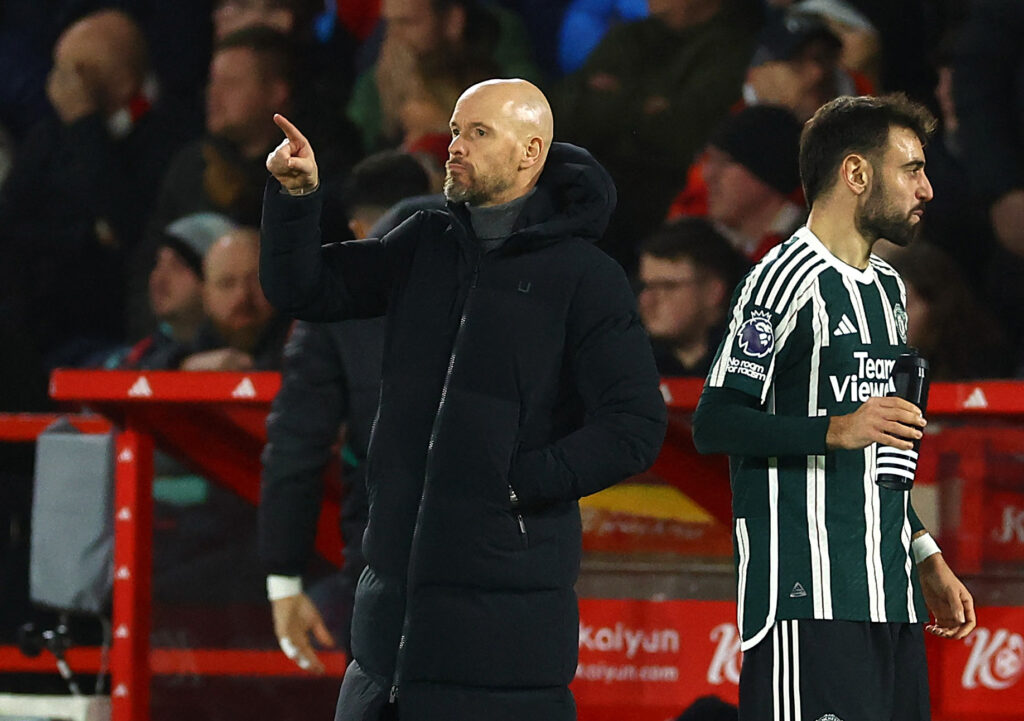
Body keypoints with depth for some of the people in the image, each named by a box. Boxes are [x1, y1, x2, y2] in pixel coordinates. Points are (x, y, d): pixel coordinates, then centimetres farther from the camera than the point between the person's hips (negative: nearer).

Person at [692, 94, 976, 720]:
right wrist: (836, 430, -23)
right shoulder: (786, 281, -7)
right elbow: (714, 423, -13)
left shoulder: (888, 288, 22)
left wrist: (927, 559, 24)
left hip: (891, 597, 9)